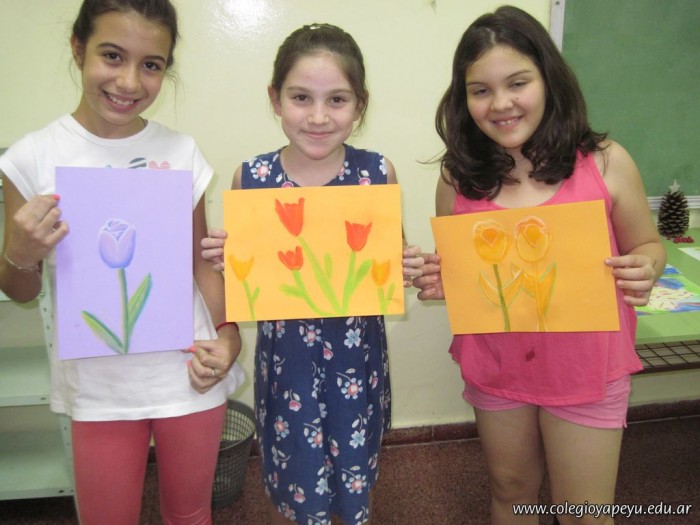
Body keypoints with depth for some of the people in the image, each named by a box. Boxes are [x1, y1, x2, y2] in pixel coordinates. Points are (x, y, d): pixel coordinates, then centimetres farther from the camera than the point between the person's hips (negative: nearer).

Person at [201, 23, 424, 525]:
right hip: (285, 356, 0)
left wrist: (408, 268, -16)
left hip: (358, 355, 0)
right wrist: (224, 258, -17)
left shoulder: (379, 172, -9)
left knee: (354, 482, 19)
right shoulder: (251, 178, -9)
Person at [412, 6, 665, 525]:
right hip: (495, 366, 2)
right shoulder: (459, 178, -5)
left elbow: (647, 247, 1)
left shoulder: (605, 162, -11)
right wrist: (438, 282, -16)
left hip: (585, 370, -1)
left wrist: (644, 272, -21)